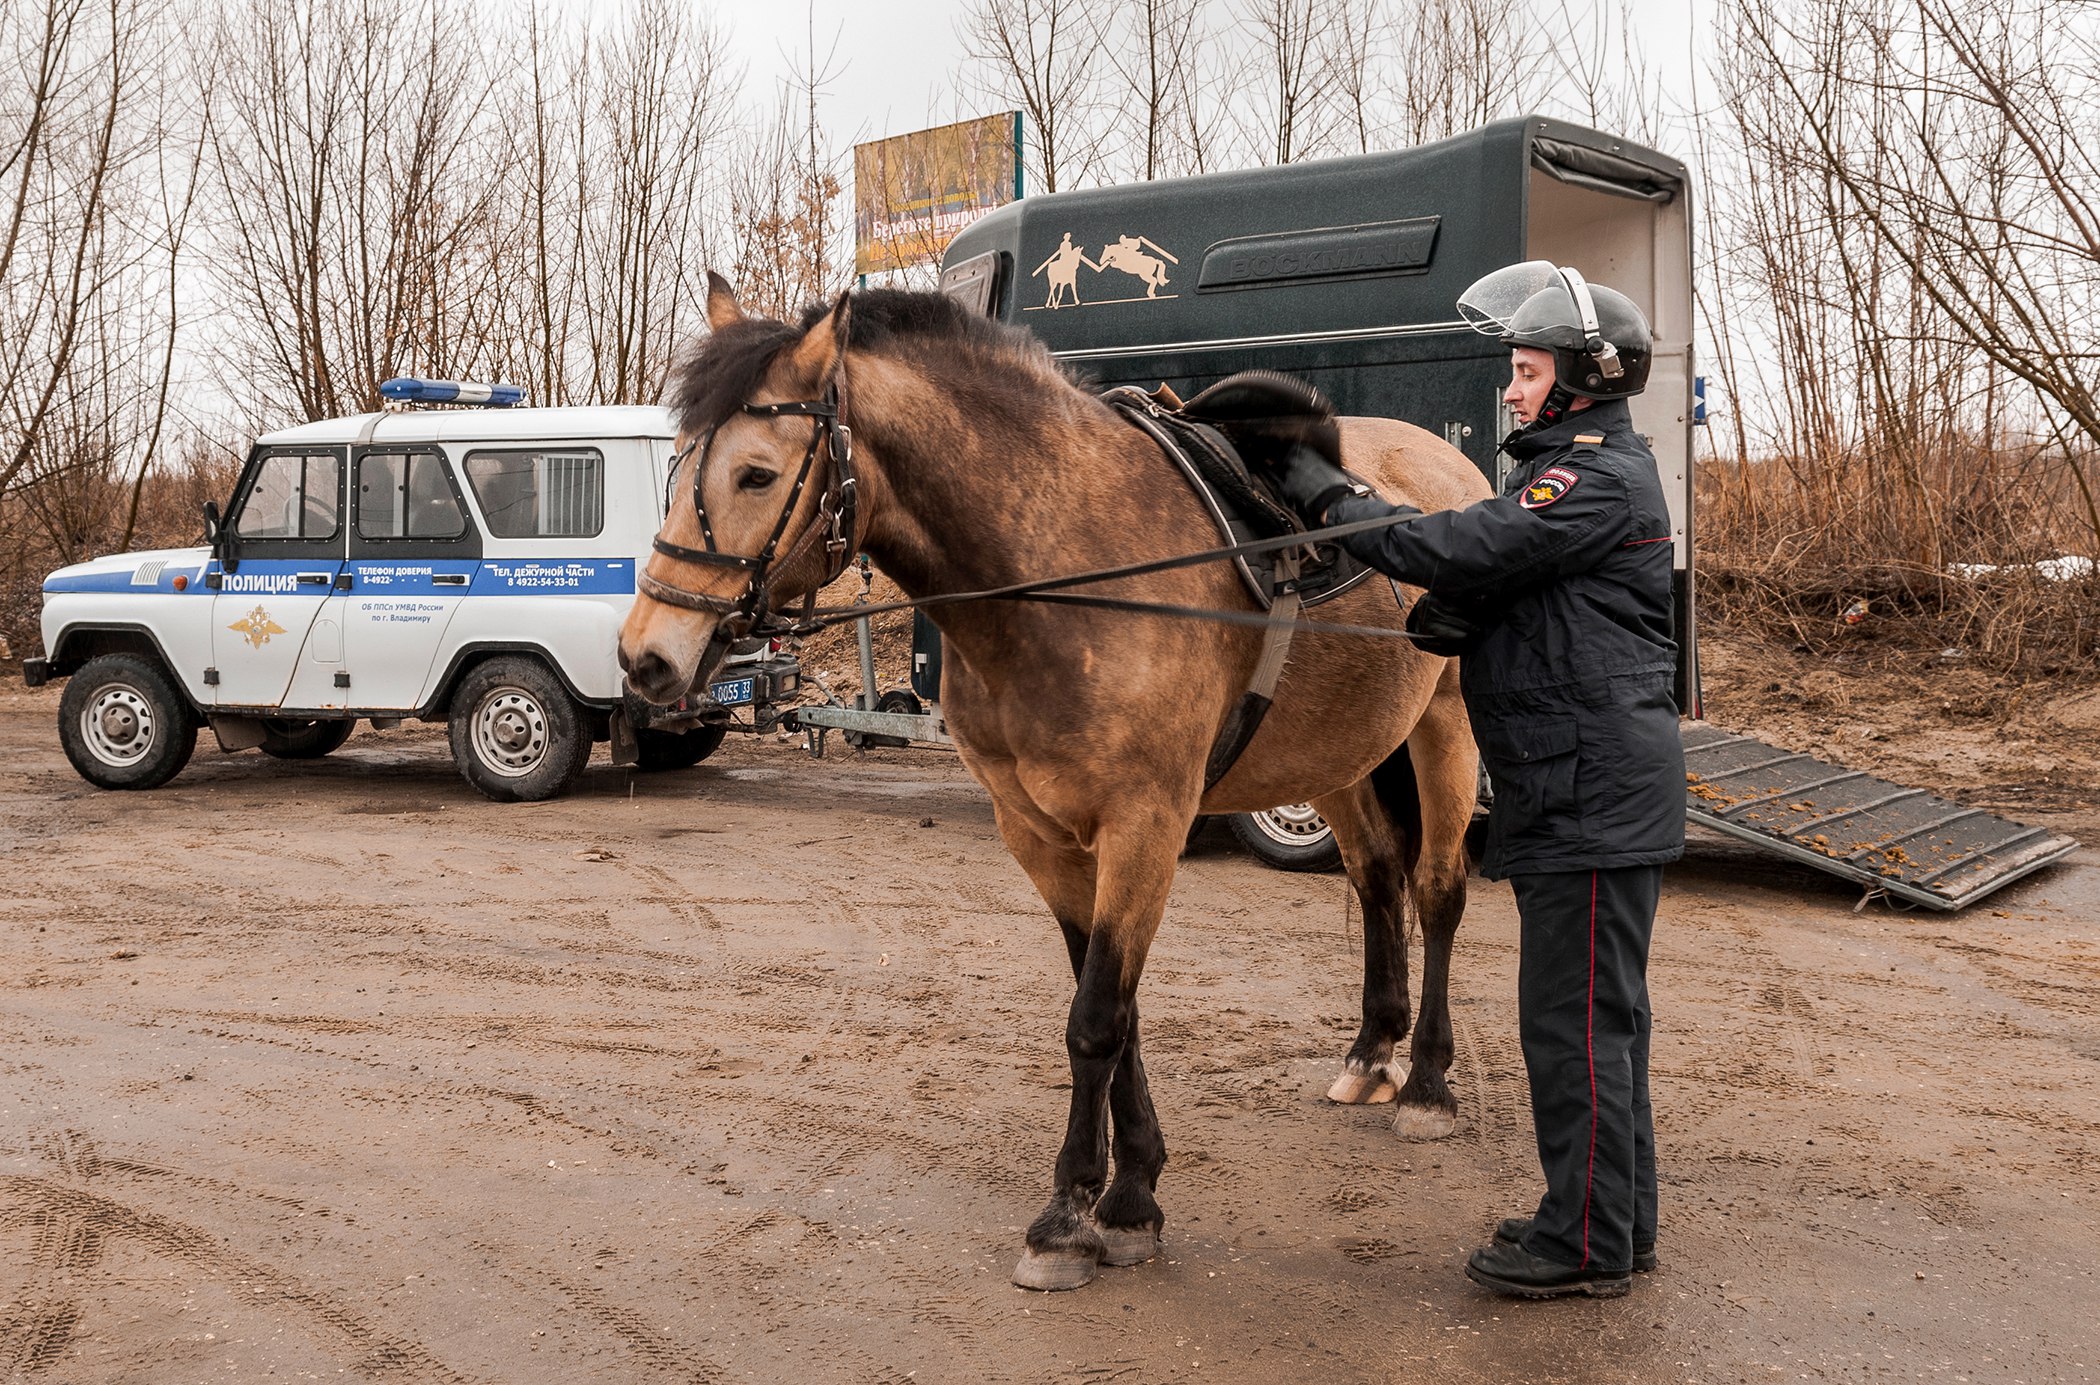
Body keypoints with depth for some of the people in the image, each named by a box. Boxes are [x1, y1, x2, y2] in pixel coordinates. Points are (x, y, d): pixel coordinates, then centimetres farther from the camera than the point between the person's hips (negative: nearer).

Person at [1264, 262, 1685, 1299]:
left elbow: (1461, 550, -23)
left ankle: (1587, 1245, 6)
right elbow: (1488, 588, 18)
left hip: (1592, 792, -11)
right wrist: (1447, 617, -4)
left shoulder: (1599, 479, -14)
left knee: (1576, 1016, -4)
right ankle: (1616, 1216, 27)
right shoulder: (1579, 468, 20)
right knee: (1597, 1011, 16)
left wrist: (1330, 500, -13)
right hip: (1585, 785, 11)